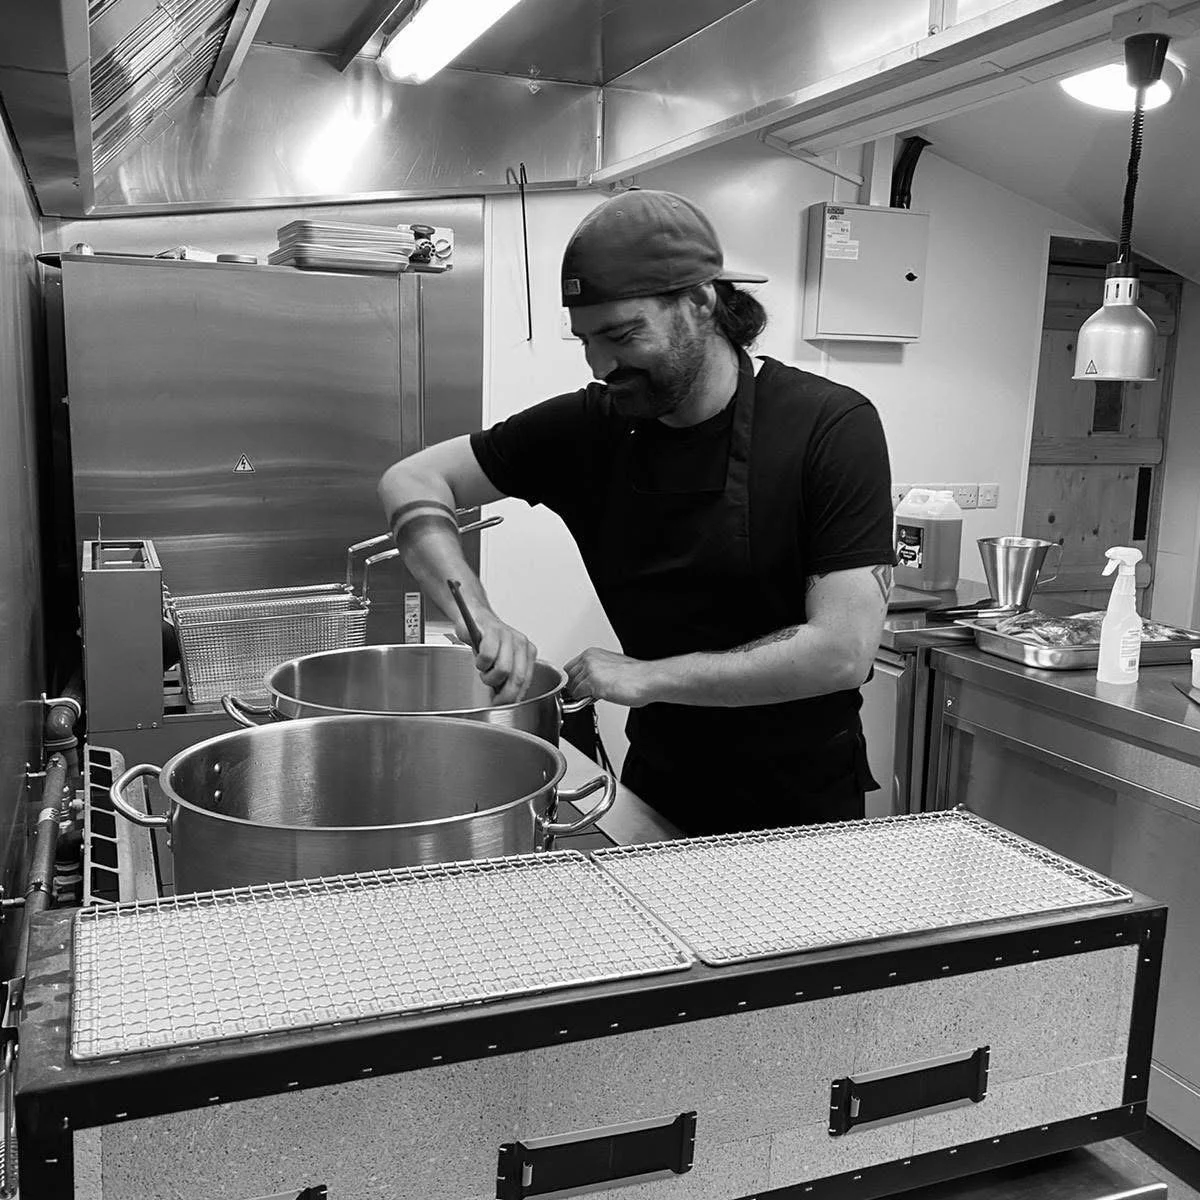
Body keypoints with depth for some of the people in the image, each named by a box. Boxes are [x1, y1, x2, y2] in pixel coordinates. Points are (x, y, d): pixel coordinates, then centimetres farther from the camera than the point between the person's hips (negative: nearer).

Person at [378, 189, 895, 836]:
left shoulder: (832, 426, -18)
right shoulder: (590, 426, -7)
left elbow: (842, 651, -24)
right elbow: (411, 481, -4)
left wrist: (651, 676, -22)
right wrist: (478, 616, -20)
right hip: (654, 786, 3)